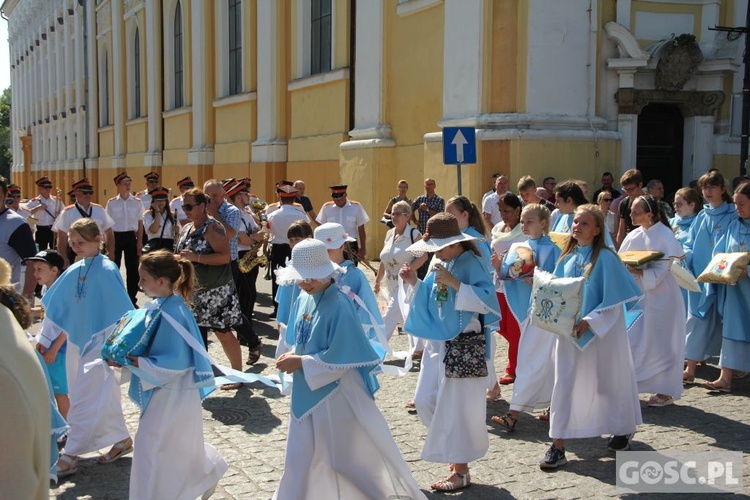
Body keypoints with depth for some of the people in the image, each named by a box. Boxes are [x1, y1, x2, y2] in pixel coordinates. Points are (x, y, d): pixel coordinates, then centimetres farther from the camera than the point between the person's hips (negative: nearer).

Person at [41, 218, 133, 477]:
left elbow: (122, 312, -19)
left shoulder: (107, 271, -17)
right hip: (80, 341, 7)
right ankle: (122, 440, 30)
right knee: (104, 395, 16)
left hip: (101, 343, -7)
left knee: (86, 399, -3)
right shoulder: (74, 271, 4)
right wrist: (48, 339, 14)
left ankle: (69, 456, 3)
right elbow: (57, 307, 13)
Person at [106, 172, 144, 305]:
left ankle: (132, 298, 15)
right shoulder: (111, 203, 0)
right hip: (115, 236, 0)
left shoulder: (137, 202, 2)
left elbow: (140, 223, 4)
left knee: (132, 268, 4)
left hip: (131, 237, 1)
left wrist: (140, 242, 0)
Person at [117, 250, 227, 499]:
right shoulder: (160, 306, 1)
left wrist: (135, 362, -23)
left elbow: (175, 361, -26)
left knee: (151, 446, 2)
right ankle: (209, 472, 42)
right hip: (165, 390, 9)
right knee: (178, 445, 23)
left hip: (171, 393, -9)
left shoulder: (172, 314, -26)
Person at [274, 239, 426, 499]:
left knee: (350, 454, 8)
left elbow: (339, 359, -22)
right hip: (307, 393, 7)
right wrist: (293, 357, -6)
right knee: (303, 455, 16)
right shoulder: (303, 300, 2)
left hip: (336, 394, -7)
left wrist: (300, 363, -18)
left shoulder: (339, 306, -22)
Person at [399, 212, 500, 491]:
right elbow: (430, 300, 19)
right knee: (425, 401, 9)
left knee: (456, 406, -3)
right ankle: (454, 451, 28)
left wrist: (454, 283, -29)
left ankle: (461, 470, 11)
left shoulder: (472, 264, -13)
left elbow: (487, 301, -24)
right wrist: (415, 283, 2)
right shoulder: (442, 265, 10)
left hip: (466, 345, -8)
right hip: (440, 342, 8)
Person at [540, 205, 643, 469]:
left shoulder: (605, 258, -12)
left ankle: (623, 430, 36)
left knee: (608, 381, 12)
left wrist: (589, 321, -21)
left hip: (601, 331, -4)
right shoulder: (567, 258, 6)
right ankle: (558, 445, 2)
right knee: (565, 383, 0)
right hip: (569, 330, 5)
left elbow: (614, 299, -14)